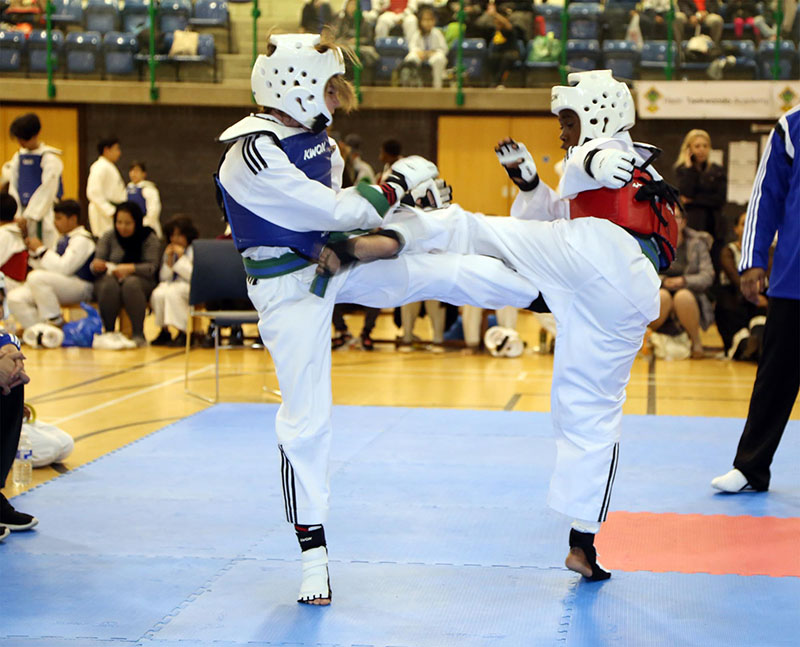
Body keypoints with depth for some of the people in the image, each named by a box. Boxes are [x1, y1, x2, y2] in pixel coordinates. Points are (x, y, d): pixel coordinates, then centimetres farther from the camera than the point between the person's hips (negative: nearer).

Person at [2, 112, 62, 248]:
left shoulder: (50, 158, -8)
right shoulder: (18, 157, 12)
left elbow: (47, 191, -11)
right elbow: (13, 187, 11)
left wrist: (30, 215, -13)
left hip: (44, 214, -6)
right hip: (24, 213, 6)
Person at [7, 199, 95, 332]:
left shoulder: (81, 240, -10)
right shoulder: (64, 239, 19)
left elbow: (63, 267, -21)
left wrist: (41, 249, -12)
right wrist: (34, 252, 7)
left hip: (80, 288, -9)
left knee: (36, 277, -32)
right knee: (14, 298, -6)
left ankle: (56, 322, -20)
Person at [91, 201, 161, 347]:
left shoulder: (150, 239, 3)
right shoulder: (108, 237, 11)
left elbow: (152, 267, -8)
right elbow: (97, 265, 5)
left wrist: (130, 268, -26)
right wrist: (96, 266, -21)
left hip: (140, 279, -2)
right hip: (109, 277, 2)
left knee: (131, 283, -38)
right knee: (110, 285, -35)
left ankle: (138, 333, -32)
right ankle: (108, 332, -25)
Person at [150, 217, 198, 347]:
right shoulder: (169, 251, 14)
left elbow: (193, 276, -14)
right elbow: (164, 278, 9)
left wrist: (181, 257, -14)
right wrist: (169, 260, -4)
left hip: (190, 288, -5)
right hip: (171, 285, 5)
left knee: (172, 292, -36)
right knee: (158, 294, -28)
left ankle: (183, 333, -29)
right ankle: (164, 331, -13)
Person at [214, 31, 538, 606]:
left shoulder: (314, 135, 1)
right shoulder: (254, 154, -27)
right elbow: (333, 211, -27)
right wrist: (399, 182, -16)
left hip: (334, 261, 7)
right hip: (289, 289, -7)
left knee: (442, 271, 7)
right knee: (307, 418, -3)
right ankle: (313, 553, 8)